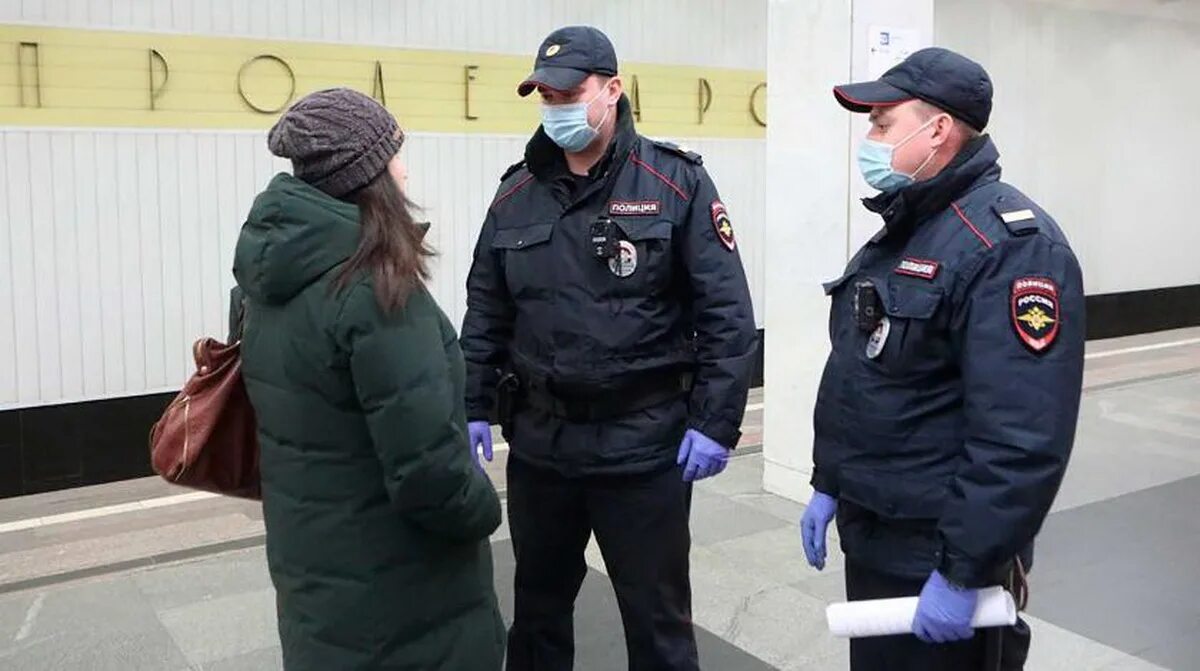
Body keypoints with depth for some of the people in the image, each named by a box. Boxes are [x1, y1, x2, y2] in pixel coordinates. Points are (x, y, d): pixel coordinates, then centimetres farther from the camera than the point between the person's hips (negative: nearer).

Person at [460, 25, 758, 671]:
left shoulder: (676, 182, -7)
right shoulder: (515, 194, 6)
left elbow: (728, 312, -9)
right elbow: (486, 313, 12)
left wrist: (714, 422, -13)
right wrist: (474, 409, 7)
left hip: (644, 444, -4)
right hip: (538, 443, 5)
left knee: (656, 618, 10)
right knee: (537, 606, 21)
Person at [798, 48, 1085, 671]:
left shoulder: (1009, 244, -21)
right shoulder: (904, 229, 11)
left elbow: (1022, 438, -26)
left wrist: (962, 573, -24)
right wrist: (828, 485, 16)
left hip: (938, 552, -9)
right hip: (870, 535, 9)